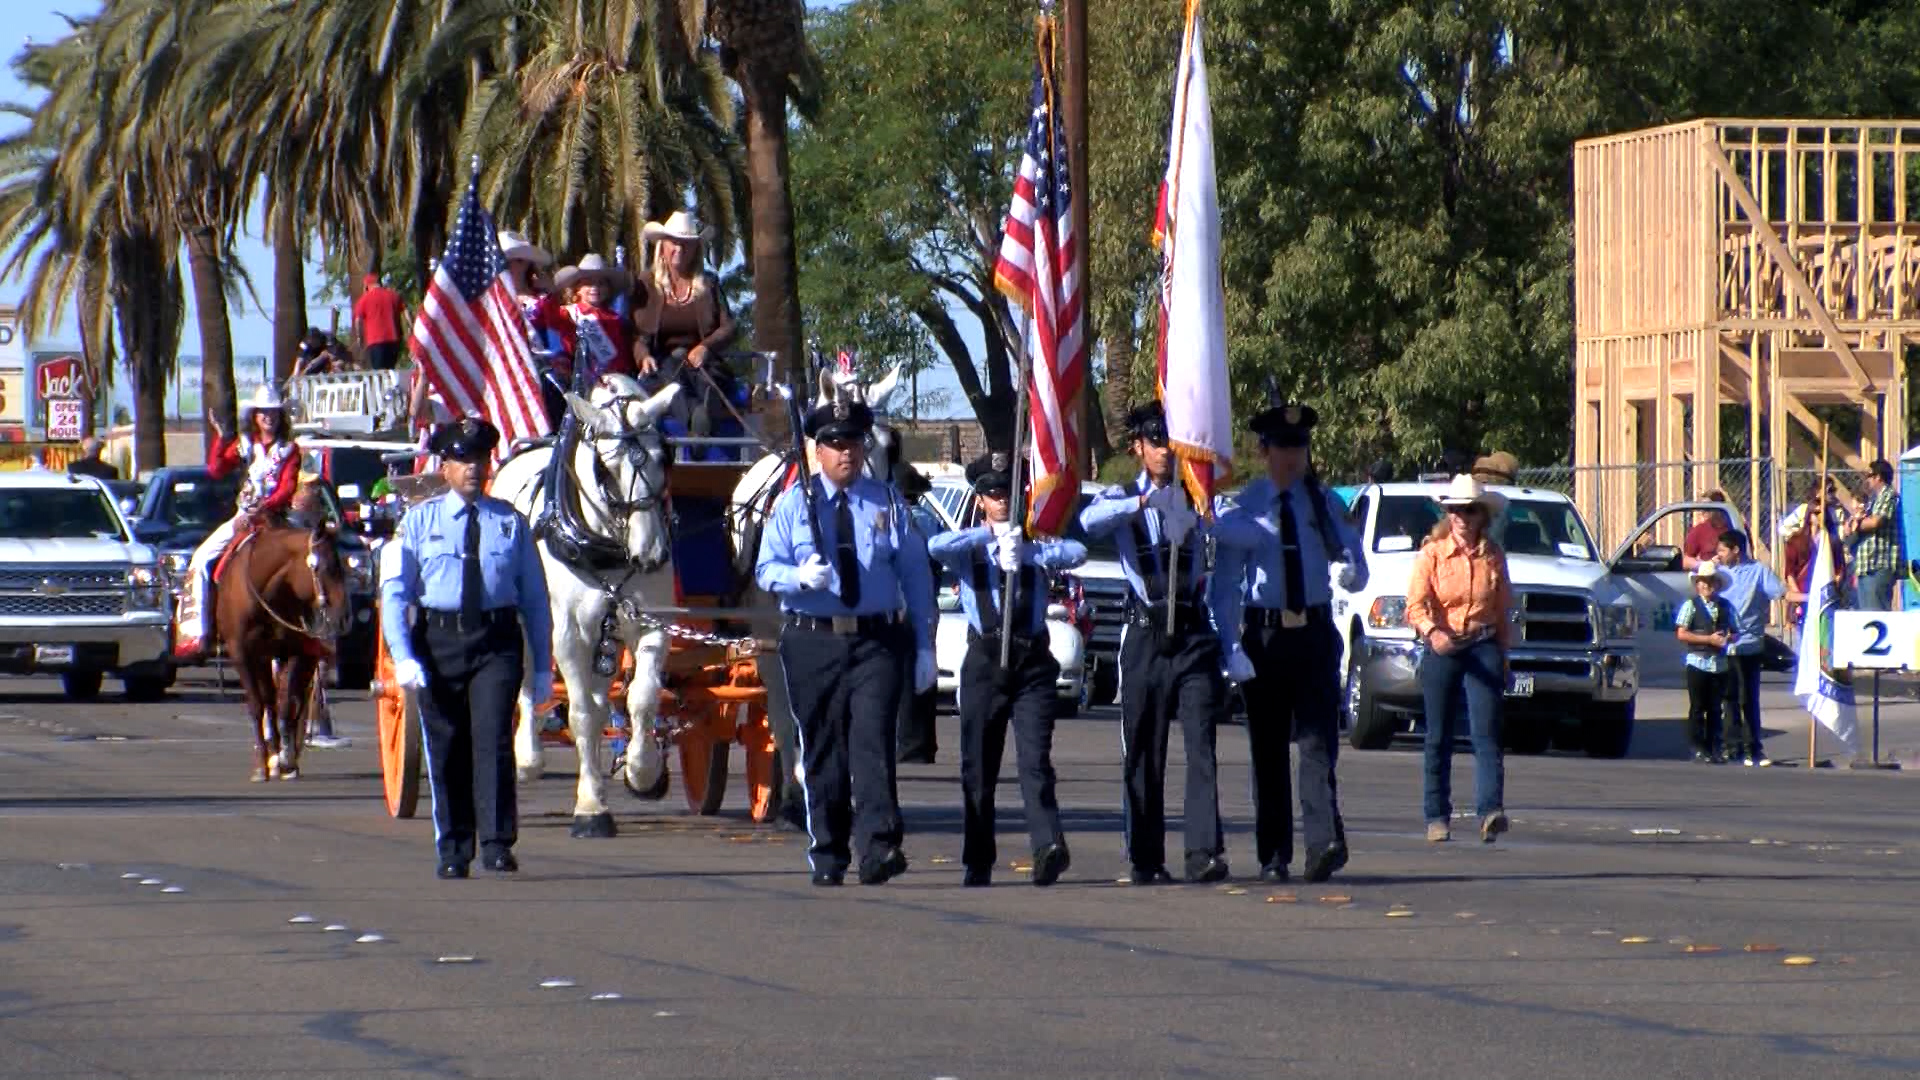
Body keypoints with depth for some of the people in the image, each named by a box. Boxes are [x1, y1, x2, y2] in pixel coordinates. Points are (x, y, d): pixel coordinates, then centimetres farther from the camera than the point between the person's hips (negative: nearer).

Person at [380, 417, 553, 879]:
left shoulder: (511, 523, 7)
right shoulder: (420, 521, 6)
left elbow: (535, 597, 9)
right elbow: (395, 591, 0)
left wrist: (542, 666, 6)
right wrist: (403, 657, -12)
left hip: (497, 642, -1)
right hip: (438, 641, 1)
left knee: (493, 739, -13)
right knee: (446, 747, 5)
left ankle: (497, 845, -13)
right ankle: (452, 852, 15)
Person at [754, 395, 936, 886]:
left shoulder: (886, 503, 8)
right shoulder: (793, 503, 8)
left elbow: (915, 574, 9)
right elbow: (766, 568, 3)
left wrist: (924, 646, 5)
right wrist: (799, 575, -20)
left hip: (878, 642, -1)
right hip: (813, 642, 1)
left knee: (873, 739, -14)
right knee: (821, 749, 4)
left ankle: (879, 848, -22)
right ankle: (827, 856, 13)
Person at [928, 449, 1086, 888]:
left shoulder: (1038, 542, 12)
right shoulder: (968, 547, 8)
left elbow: (1077, 553, -9)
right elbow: (936, 547, -15)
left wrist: (1027, 550, -19)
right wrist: (989, 534, -17)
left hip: (1033, 661, -1)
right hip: (985, 660, 1)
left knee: (1035, 758, -14)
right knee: (978, 767, 4)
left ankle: (1049, 848, -27)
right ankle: (978, 863, 11)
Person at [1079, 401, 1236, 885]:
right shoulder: (1122, 498, 7)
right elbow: (1090, 521, -16)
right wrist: (1140, 503, -30)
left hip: (1194, 634, 1)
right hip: (1146, 636, -1)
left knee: (1201, 744, -10)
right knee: (1143, 752, 2)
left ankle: (1205, 853, -16)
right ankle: (1145, 859, 7)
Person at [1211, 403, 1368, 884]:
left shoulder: (1324, 504, 8)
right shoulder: (1245, 509, 2)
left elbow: (1358, 572, 8)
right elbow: (1225, 586, -2)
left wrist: (1351, 571, -17)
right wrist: (1232, 648, -12)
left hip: (1315, 634, 0)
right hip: (1264, 635, 0)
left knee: (1319, 742, -12)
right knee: (1268, 750, 4)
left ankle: (1325, 843, -24)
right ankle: (1273, 856, 10)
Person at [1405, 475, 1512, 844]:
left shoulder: (1493, 557, 6)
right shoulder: (1431, 554, -1)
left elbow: (1503, 610, 13)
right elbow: (1415, 605, -11)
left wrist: (1503, 657, 12)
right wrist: (1432, 632, -31)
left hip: (1483, 648, 1)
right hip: (1441, 649, 0)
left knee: (1486, 734, -13)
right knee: (1439, 738, 5)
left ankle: (1490, 811, -25)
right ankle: (1437, 817, 12)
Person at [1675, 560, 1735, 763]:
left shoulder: (1725, 606, 10)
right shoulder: (1691, 605, -2)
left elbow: (1733, 632, 18)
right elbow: (1681, 634, -9)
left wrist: (1728, 638, -7)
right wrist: (1709, 639, -14)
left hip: (1719, 663, 4)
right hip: (1698, 661, -4)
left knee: (1715, 708, 7)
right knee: (1698, 708, -1)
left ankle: (1715, 748, 10)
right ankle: (1698, 748, 2)